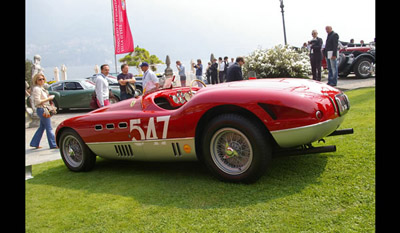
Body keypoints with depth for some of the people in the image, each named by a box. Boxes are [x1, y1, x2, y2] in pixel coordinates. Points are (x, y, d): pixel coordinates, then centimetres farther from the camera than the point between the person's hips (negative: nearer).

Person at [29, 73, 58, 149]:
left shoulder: (41, 88, 15)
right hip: (41, 109, -10)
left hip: (44, 109, 10)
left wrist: (49, 97, 9)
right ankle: (53, 145, 1)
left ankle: (34, 143, 23)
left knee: (42, 127, 16)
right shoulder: (36, 89, -14)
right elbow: (38, 101, -21)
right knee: (49, 128, -5)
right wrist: (49, 98, -16)